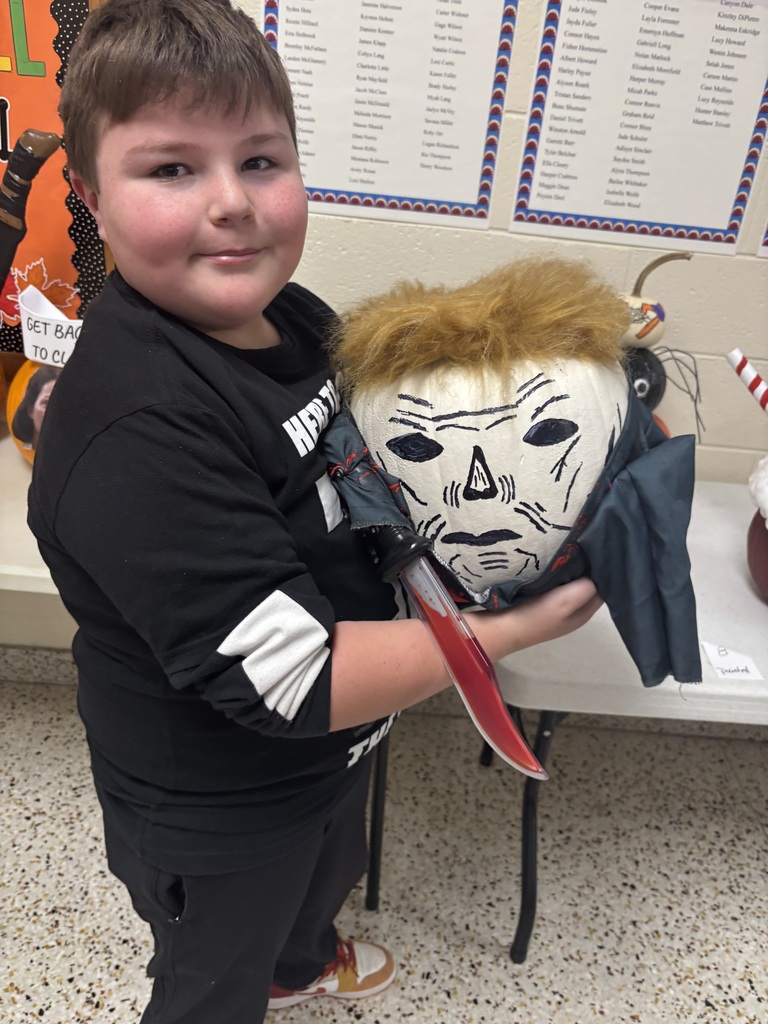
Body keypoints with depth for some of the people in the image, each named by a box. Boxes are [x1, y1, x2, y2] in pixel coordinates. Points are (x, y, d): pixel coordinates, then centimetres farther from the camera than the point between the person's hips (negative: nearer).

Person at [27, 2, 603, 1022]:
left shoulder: (292, 313, -10)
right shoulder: (137, 435, -37)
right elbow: (291, 678, -35)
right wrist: (511, 627, -27)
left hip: (333, 748, 8)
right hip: (218, 818, -8)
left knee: (328, 874, 39)